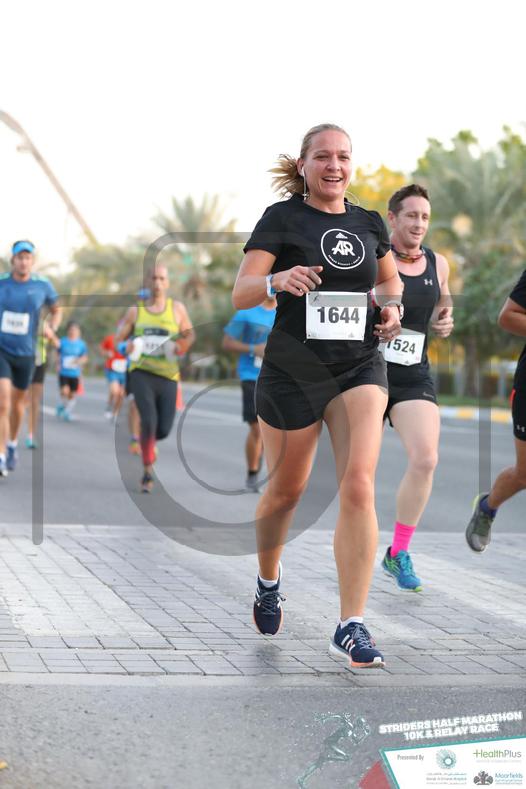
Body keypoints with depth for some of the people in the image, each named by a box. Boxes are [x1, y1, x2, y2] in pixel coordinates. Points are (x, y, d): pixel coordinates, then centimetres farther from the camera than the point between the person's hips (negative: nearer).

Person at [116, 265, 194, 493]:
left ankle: (146, 441, 37)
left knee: (164, 429, -1)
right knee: (149, 420, -20)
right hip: (141, 373, -1)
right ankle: (148, 472, -8)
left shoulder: (177, 309, 6)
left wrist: (183, 345, -6)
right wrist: (126, 347, -12)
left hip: (168, 375, 2)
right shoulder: (135, 310, 6)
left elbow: (189, 333, 16)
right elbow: (118, 339, 11)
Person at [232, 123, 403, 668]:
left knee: (358, 485, -15)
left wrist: (392, 305, 6)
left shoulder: (369, 223, 10)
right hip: (293, 370, -2)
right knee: (286, 489, 11)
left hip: (360, 367, 2)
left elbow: (389, 277, 28)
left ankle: (351, 628, -13)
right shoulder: (281, 218, -3)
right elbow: (239, 295, -9)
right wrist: (278, 280, -29)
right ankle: (268, 580, 42)